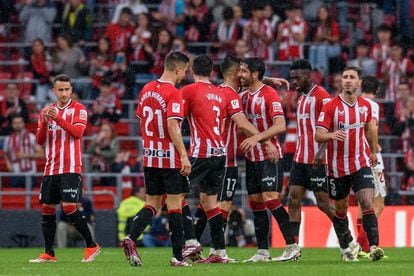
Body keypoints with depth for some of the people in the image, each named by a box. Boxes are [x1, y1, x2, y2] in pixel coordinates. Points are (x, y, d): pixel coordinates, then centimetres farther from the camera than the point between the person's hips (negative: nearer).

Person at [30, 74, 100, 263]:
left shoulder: (78, 109, -1)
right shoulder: (47, 111, 13)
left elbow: (78, 132, -17)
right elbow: (39, 140, 6)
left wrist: (58, 118, -25)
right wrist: (44, 122, -12)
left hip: (71, 168, -6)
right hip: (51, 168, 6)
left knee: (69, 207, -14)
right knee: (47, 209, 4)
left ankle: (92, 246, -3)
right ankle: (49, 253, 11)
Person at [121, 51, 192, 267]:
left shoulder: (146, 90, 8)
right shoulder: (173, 93, -14)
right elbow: (173, 126, -22)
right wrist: (184, 156, -21)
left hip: (150, 157, 7)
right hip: (171, 159, -7)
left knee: (152, 204, 12)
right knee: (174, 205, 0)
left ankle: (130, 238, -10)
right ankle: (177, 256, 3)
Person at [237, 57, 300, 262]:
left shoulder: (269, 94, -12)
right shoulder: (245, 96, 12)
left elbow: (280, 126, -20)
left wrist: (256, 138, -28)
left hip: (269, 155, -8)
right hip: (251, 157, 8)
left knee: (270, 199, -14)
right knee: (256, 203, 6)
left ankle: (292, 247, -10)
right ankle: (263, 251, 10)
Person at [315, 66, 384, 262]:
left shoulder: (365, 106, 3)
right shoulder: (330, 106, -9)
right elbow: (318, 135, -15)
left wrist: (373, 152, 30)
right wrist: (331, 135, -36)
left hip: (361, 163, 1)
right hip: (337, 167, -1)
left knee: (367, 203, -15)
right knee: (341, 209, 10)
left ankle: (374, 247, -21)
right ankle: (345, 249, 25)